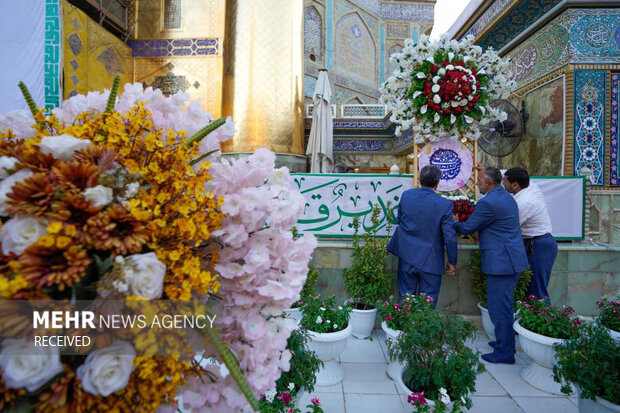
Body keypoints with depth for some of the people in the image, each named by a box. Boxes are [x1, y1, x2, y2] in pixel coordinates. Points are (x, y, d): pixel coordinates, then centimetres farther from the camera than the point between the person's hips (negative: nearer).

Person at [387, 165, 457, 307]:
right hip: (430, 261, -3)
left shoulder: (406, 195, -4)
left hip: (407, 258, 3)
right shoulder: (444, 204, -14)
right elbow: (450, 237, -10)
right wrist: (452, 262, 2)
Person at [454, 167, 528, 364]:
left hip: (501, 261, -10)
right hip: (512, 258, 10)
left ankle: (504, 353, 13)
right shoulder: (507, 197, 13)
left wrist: (454, 223, 9)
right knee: (504, 305, 21)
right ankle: (505, 342, 35)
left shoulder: (488, 202, -19)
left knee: (499, 308, 1)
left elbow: (467, 228, -10)